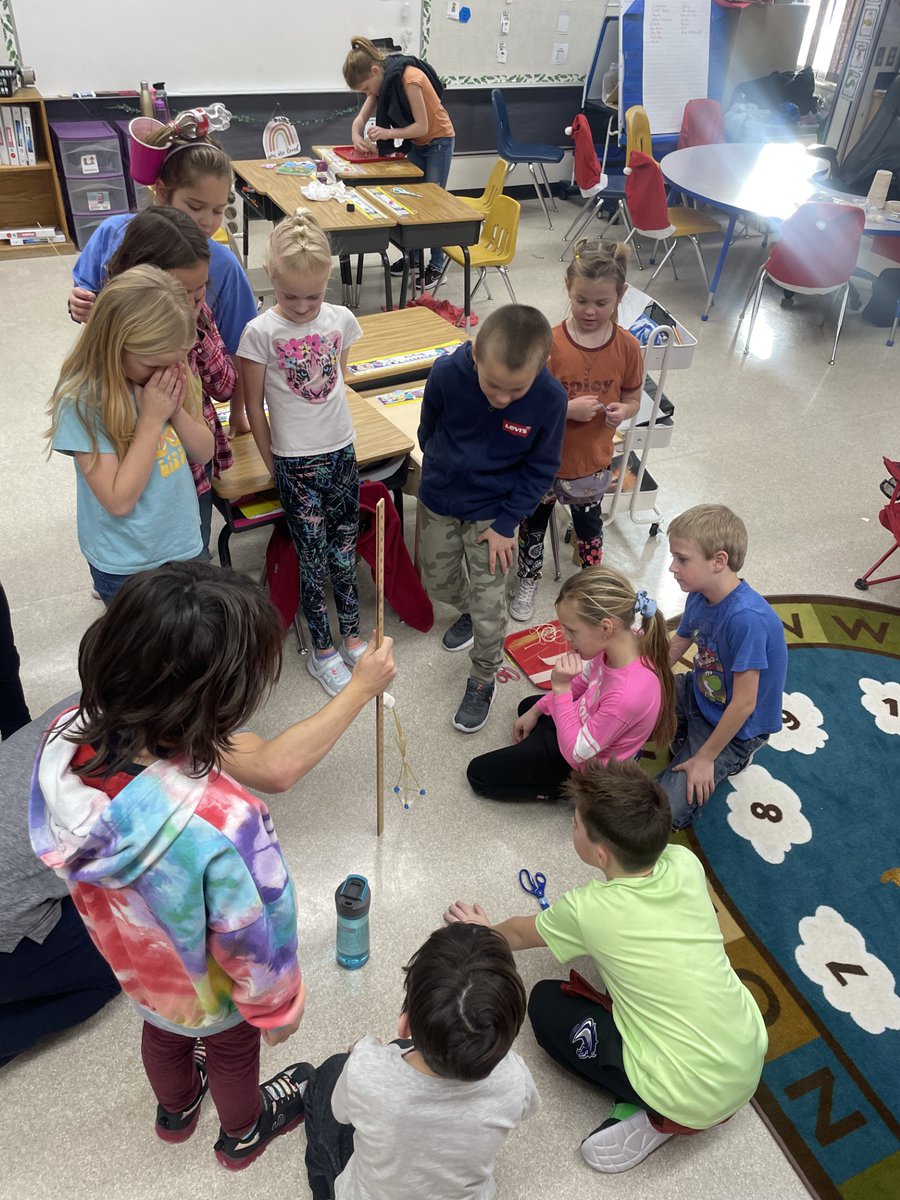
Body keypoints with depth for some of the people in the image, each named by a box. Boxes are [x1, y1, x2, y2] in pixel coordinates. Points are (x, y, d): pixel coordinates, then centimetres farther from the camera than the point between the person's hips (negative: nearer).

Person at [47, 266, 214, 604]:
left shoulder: (168, 373, -8)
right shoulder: (81, 401, -24)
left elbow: (204, 453, 0)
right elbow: (119, 501, -26)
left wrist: (177, 410, -19)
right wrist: (152, 418, -27)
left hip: (186, 546, 5)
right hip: (127, 567, -5)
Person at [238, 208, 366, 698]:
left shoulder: (341, 320, -1)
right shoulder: (260, 332, -12)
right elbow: (254, 405, -5)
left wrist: (333, 432, 15)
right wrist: (273, 464, 0)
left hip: (341, 451, 4)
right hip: (296, 462, -4)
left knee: (344, 547, 14)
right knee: (314, 556, 4)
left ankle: (351, 637, 30)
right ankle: (322, 652, 19)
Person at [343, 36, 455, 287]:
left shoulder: (409, 78, -29)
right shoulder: (382, 81, -4)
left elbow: (422, 126, -28)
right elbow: (361, 118, -5)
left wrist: (388, 133, -37)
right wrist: (357, 136, -27)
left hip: (439, 141, -8)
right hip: (415, 143, 8)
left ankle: (437, 264, 4)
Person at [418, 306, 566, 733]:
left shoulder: (550, 397, -27)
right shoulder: (447, 373, -26)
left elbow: (541, 468, -11)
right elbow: (429, 429, -3)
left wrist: (506, 523, -14)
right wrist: (442, 473, 10)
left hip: (493, 511, -2)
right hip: (439, 498, 2)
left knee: (489, 607, 4)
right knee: (438, 580, 22)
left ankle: (483, 680, 30)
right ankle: (468, 611, 55)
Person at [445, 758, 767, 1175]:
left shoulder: (587, 910, -19)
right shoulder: (686, 862, -9)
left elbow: (519, 934, 6)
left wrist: (484, 931, 25)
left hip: (695, 1098, -6)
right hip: (753, 1057, 6)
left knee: (545, 1003, 10)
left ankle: (655, 1115, 4)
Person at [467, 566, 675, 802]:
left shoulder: (627, 694, -44)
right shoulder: (620, 640, -22)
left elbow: (574, 753, -30)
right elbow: (582, 682, 2)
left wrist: (561, 687, -36)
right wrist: (535, 711, 10)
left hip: (587, 767, -8)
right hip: (584, 725, 8)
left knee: (479, 775, 3)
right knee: (528, 705, 37)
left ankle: (570, 791, 4)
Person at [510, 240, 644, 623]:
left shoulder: (627, 346, -11)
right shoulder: (549, 343, -20)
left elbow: (632, 397, 2)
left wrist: (622, 411, -21)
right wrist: (567, 409, -30)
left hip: (593, 462, 2)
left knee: (589, 523, 24)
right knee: (534, 521, 20)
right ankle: (529, 579, 46)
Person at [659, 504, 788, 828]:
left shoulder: (748, 618, -36)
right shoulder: (700, 595, -10)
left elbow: (744, 704, -29)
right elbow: (672, 652, 6)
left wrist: (705, 758, -20)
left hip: (736, 726, -8)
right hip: (699, 693, 8)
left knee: (666, 813, -15)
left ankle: (728, 759, 8)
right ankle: (686, 740, 13)